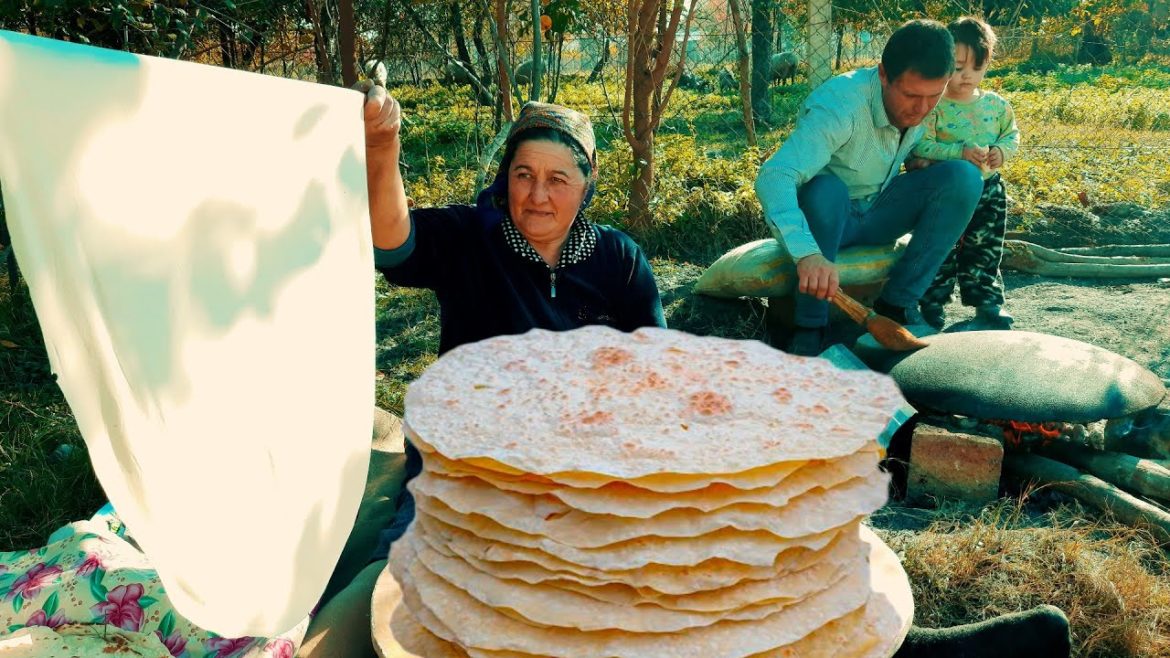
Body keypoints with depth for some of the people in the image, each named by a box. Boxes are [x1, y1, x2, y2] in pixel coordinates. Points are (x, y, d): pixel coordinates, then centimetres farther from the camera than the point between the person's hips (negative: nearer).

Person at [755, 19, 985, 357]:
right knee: (826, 187, -38)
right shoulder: (839, 105, -31)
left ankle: (897, 304, -12)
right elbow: (773, 177, -45)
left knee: (963, 175, -16)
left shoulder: (922, 102, -10)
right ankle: (809, 326, -24)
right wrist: (807, 253, -60)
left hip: (877, 215, 5)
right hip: (826, 214, -5)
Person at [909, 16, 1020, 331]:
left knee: (985, 252, 16)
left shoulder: (997, 104, 2)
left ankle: (988, 302, 30)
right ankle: (931, 309, 17)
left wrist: (1002, 150, -10)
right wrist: (960, 152, -29)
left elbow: (1013, 135, 12)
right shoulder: (933, 106, -15)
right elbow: (921, 146, -21)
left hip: (989, 191, 5)